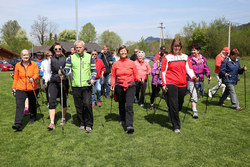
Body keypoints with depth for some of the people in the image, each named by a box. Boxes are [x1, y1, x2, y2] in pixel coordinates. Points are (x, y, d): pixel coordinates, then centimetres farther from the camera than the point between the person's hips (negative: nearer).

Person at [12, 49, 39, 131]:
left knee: (32, 104, 16)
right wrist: (14, 88, 10)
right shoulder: (18, 65, 4)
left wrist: (33, 78, -35)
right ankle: (18, 124, -16)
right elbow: (16, 78, 10)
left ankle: (33, 118, 40)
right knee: (19, 106, -12)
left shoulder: (34, 64, -2)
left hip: (32, 88, 0)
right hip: (20, 89, 0)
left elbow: (36, 74, -13)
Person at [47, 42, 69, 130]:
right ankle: (52, 123, -11)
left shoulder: (65, 59, 3)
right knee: (51, 101, -10)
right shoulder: (51, 59, 11)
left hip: (63, 82, -1)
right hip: (53, 82, 1)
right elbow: (48, 71, 17)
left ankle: (63, 118, 30)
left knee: (63, 101, 10)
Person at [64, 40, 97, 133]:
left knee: (87, 104, -10)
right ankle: (81, 124, 23)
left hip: (87, 85, -2)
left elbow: (94, 70, 10)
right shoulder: (71, 58, 8)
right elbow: (66, 69, 6)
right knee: (78, 106, 8)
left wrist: (92, 78, -7)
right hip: (75, 86, 2)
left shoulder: (89, 57, 7)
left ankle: (88, 125, 3)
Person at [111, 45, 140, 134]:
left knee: (129, 105, -14)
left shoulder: (131, 63, 3)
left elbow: (135, 75, 8)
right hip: (119, 86, 2)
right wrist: (112, 85, -3)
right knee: (121, 104, 17)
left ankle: (130, 125, -17)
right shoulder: (115, 64, 5)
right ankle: (122, 120, 40)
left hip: (130, 86, -2)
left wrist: (140, 79, -8)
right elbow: (113, 76, 7)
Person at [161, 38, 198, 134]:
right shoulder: (167, 58, 3)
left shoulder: (185, 57, 12)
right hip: (171, 84, -4)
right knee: (173, 105, -6)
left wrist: (193, 77, -12)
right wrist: (164, 84, -6)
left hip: (182, 84, 4)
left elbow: (189, 68, 8)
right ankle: (176, 126, 2)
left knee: (180, 104, 11)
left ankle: (172, 116, 39)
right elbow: (163, 71, 3)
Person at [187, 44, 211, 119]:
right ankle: (194, 111, -6)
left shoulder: (203, 58, 5)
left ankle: (193, 106, 43)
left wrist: (208, 75, -2)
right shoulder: (189, 58, -5)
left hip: (200, 80, 4)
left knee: (197, 96, 18)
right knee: (193, 96, -11)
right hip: (191, 80, -4)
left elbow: (206, 67, 11)